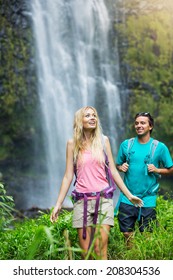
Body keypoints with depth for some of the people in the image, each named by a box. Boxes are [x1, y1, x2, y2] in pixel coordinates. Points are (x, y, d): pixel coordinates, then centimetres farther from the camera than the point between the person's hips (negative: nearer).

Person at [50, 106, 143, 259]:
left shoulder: (103, 140, 7)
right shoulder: (73, 143, 6)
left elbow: (113, 171, 11)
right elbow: (68, 176, 7)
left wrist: (129, 195, 10)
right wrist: (58, 204, 4)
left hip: (103, 199, 0)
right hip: (82, 201, 0)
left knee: (100, 249, -8)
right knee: (85, 252, 1)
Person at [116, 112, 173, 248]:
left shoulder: (159, 147, -2)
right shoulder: (126, 144, 4)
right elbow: (118, 165, 15)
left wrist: (156, 170, -14)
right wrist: (121, 167, -7)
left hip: (148, 198, -2)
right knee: (127, 234, 9)